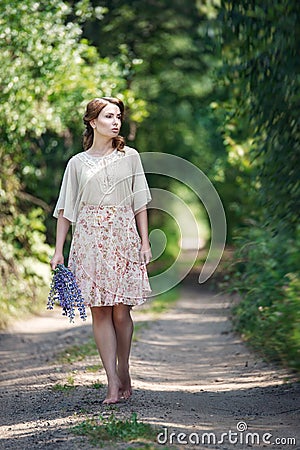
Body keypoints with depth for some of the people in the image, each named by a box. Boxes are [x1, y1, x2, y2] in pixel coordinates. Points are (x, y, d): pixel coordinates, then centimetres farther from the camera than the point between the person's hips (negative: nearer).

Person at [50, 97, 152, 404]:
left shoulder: (130, 157, 10)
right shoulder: (77, 163, 9)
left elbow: (140, 203, 10)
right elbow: (65, 209, 9)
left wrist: (145, 241, 3)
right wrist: (58, 251, 4)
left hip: (123, 238, 0)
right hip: (89, 240, 0)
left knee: (120, 310, -2)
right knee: (99, 311, -4)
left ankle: (123, 373, 14)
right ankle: (113, 382, -2)